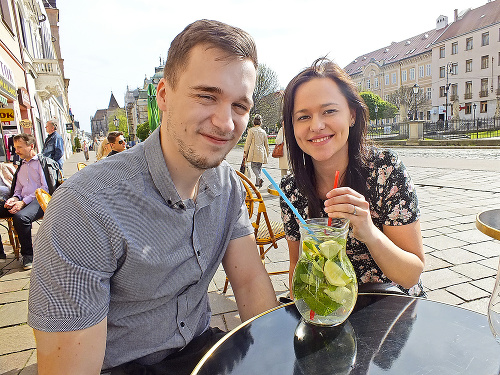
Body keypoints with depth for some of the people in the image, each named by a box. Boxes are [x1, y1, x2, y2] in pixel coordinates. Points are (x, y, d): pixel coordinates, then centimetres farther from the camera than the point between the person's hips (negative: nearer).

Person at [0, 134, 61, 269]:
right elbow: (18, 189, 27)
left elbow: (45, 188, -9)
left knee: (21, 217, -35)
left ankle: (28, 254, -16)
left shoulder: (44, 162, 1)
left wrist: (24, 202, -15)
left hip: (39, 200, -7)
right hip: (23, 201, 8)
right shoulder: (21, 166, 25)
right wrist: (14, 199, 3)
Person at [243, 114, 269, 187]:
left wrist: (245, 152, 1)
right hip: (262, 152, 4)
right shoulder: (263, 131, 9)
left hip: (254, 152, -4)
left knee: (253, 166, -1)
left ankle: (259, 178, -24)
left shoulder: (251, 130, -4)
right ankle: (257, 183, 12)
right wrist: (267, 153, 26)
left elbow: (248, 142, -5)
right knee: (259, 167, 10)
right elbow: (266, 144, 15)